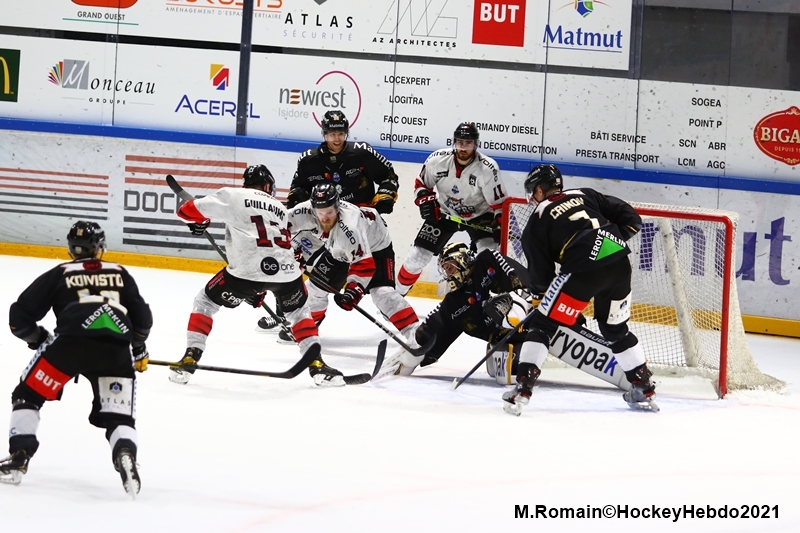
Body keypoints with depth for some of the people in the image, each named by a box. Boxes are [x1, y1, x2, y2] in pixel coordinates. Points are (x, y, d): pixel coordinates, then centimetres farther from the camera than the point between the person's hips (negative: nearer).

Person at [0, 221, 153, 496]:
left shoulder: (58, 274, 20)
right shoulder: (119, 274, 25)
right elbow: (142, 317, 22)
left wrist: (40, 340, 33)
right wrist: (139, 350, 39)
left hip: (71, 342, -2)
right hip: (116, 350, 2)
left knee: (28, 396, 16)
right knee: (119, 415, 12)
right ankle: (125, 454, -18)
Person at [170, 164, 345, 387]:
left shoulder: (232, 196, 13)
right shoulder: (280, 209, 29)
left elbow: (187, 210, 11)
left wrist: (199, 221, 36)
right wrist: (260, 289, 41)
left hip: (247, 268, -4)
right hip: (285, 269, 4)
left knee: (206, 301, 19)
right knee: (298, 309, 33)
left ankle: (190, 359, 9)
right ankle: (317, 365, 21)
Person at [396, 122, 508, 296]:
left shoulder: (488, 168, -26)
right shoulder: (437, 160, -20)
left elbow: (499, 204, -16)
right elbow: (421, 184, 0)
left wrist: (499, 228, -23)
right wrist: (425, 200, -18)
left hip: (478, 216, -2)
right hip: (444, 213, 2)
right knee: (418, 255, -1)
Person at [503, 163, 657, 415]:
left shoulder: (538, 218, 13)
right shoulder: (586, 195, 24)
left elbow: (540, 271, 12)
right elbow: (631, 218, 16)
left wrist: (541, 290, 30)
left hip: (583, 269, -5)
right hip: (619, 264, 5)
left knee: (542, 325, 6)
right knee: (616, 329, 26)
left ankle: (523, 388, -5)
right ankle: (644, 390, 31)